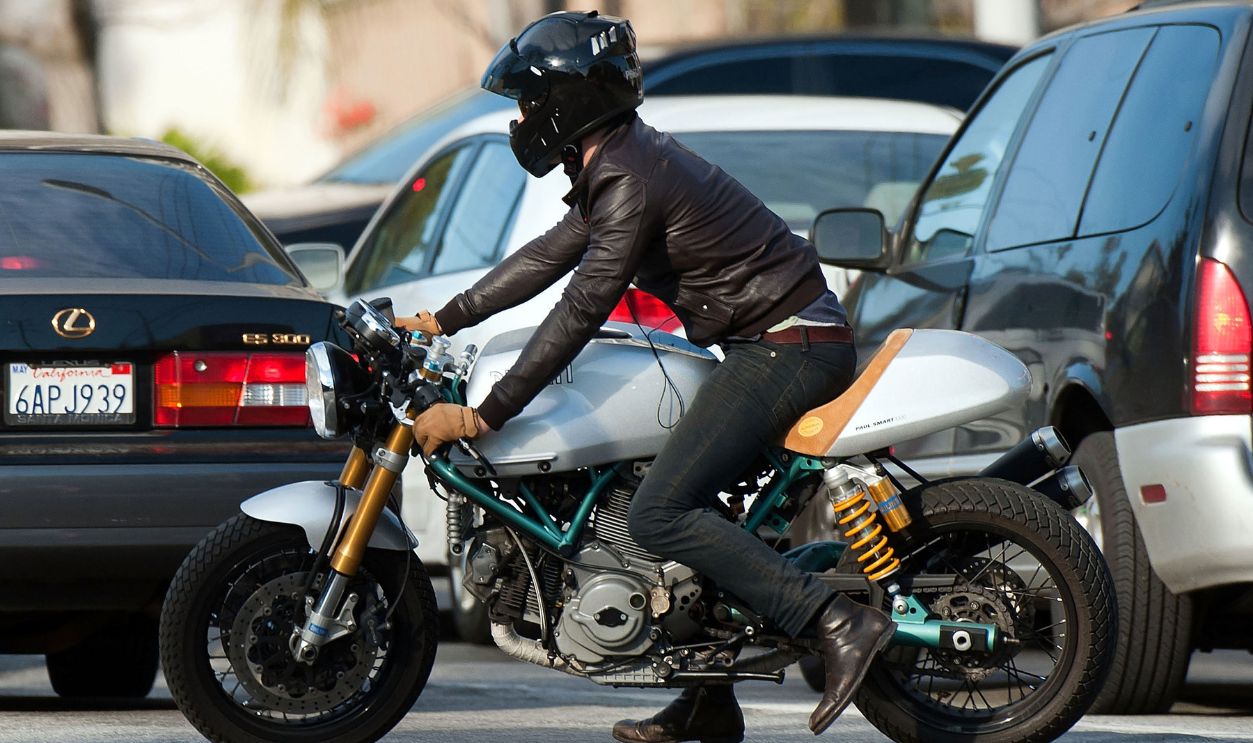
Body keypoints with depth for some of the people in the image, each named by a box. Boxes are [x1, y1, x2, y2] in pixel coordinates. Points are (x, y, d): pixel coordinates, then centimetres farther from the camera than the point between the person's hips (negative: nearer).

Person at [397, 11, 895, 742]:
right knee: (685, 502, 17)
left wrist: (481, 416, -20)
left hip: (786, 345, -11)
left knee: (660, 515, -17)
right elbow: (550, 255, 24)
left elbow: (581, 312, -21)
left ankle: (841, 623, -23)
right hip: (779, 342, 11)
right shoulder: (619, 162, 14)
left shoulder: (630, 180, -17)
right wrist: (442, 320, 24)